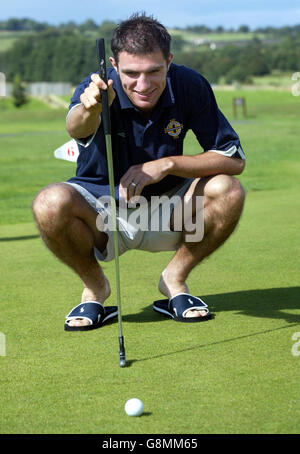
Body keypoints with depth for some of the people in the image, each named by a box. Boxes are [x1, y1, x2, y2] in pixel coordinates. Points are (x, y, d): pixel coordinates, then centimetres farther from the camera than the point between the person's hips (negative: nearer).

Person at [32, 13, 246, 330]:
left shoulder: (189, 86, -15)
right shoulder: (99, 89, -22)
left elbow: (234, 159, -14)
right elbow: (76, 128, -47)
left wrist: (167, 164, -28)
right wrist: (89, 110, -71)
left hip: (166, 211, 2)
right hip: (103, 212, -2)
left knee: (227, 191, -26)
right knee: (50, 204, -33)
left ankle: (174, 279, 0)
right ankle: (94, 286, -3)